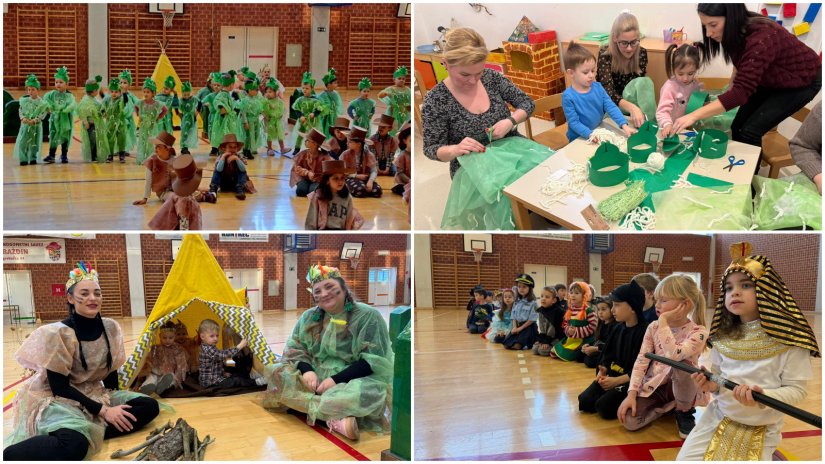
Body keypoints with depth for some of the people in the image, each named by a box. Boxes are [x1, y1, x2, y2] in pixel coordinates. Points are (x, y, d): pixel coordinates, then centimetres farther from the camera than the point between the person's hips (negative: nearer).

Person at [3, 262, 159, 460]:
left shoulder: (110, 328, 0)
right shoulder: (58, 334, -17)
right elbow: (59, 388, -18)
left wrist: (115, 403, -4)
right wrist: (103, 410, -21)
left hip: (95, 395, 8)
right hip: (57, 399, -8)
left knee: (149, 406, -14)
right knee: (74, 445, -40)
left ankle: (90, 432, -24)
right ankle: (7, 455, -23)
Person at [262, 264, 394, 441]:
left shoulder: (368, 316, -7)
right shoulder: (309, 317, 10)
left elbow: (374, 361, -14)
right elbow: (294, 348, 6)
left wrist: (336, 379, -24)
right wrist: (307, 370, -16)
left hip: (353, 380, -6)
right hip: (315, 377, 6)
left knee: (360, 394, -41)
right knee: (275, 373, -20)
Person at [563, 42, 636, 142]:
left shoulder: (598, 87, 1)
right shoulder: (568, 96, -14)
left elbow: (611, 107, -2)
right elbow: (573, 122, -15)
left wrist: (624, 125, -15)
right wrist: (591, 135, -28)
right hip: (579, 140, -3)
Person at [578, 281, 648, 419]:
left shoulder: (644, 332, -15)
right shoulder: (618, 329, 10)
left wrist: (617, 381, -20)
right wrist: (602, 371, -7)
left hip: (631, 380, -7)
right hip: (611, 375, 7)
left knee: (604, 406, -25)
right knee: (585, 401, -9)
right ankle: (614, 393, 10)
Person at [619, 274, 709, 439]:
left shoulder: (698, 332, -17)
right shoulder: (653, 327, -2)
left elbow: (674, 356, -35)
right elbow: (641, 361, -6)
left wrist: (663, 322, -29)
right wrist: (631, 394, -17)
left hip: (681, 386, -4)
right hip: (653, 386, 4)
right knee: (629, 421, -22)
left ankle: (684, 412, -8)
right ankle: (666, 406, 10)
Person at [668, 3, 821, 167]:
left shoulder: (761, 39, -40)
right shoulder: (737, 31, -15)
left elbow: (741, 91, -43)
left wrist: (694, 116, -48)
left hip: (801, 82, -7)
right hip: (770, 79, 7)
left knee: (750, 131, -12)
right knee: (738, 127, 0)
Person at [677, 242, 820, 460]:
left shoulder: (790, 339, -15)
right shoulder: (723, 336, 2)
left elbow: (797, 389, -14)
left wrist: (763, 397, -31)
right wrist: (712, 385, -10)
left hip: (761, 429, -4)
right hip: (718, 417, 4)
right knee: (685, 459, -1)